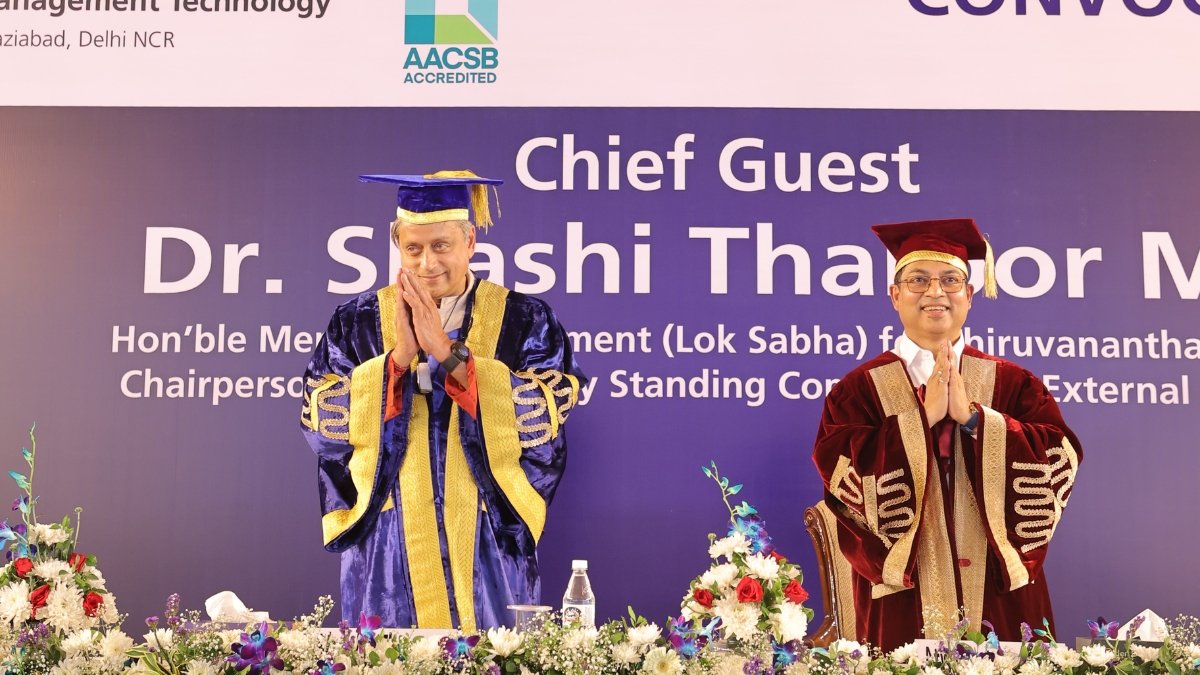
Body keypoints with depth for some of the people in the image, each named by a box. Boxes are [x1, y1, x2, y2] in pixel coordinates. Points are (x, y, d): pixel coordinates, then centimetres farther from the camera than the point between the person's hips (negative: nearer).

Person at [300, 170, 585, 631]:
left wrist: (447, 350, -18)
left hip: (486, 543, -1)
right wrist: (399, 354, -16)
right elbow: (321, 422, -5)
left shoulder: (522, 321, 0)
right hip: (388, 547, 1)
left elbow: (544, 417, -13)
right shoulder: (356, 323, 4)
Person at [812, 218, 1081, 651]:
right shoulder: (861, 389, 1)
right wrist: (923, 416, -15)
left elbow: (1060, 461, -6)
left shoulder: (1013, 384, 7)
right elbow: (840, 473, -12)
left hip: (1000, 591, 2)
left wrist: (973, 416, -15)